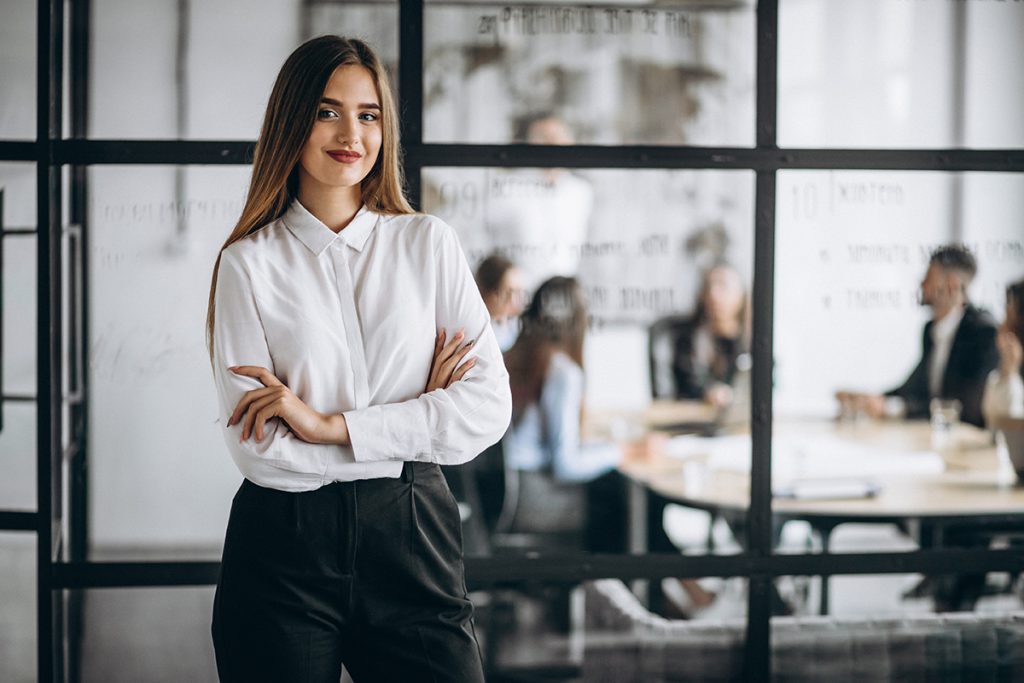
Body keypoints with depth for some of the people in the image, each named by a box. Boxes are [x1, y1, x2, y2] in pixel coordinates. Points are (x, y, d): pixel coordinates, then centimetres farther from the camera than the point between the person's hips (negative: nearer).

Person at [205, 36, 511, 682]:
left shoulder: (428, 244, 5)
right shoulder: (248, 263, -1)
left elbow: (490, 405, -5)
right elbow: (258, 446, -9)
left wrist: (331, 425, -12)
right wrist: (421, 412, -8)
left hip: (411, 537, 1)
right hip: (284, 549, -1)